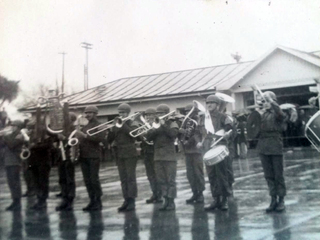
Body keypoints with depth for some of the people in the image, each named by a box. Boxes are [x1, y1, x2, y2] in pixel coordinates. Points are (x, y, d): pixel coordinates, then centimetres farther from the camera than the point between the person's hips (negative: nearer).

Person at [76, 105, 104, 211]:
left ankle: (98, 202, 1)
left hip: (93, 156, -7)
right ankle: (92, 201, 12)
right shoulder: (85, 126, 19)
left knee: (94, 179, -6)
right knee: (87, 180, 6)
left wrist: (85, 135, -22)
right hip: (83, 156, 7)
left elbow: (100, 138, -19)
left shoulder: (98, 125, -3)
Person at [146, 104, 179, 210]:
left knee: (170, 180, -4)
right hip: (158, 156, 5)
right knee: (161, 180, 7)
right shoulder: (156, 124, 17)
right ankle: (166, 200, 14)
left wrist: (163, 125, -16)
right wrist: (156, 129, -10)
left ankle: (171, 201, 1)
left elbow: (173, 134, -19)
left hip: (169, 156, -5)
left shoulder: (172, 124, 3)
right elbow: (148, 137, 4)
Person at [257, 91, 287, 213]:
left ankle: (281, 200, 11)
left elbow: (281, 114, -27)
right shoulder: (262, 114, 13)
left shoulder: (276, 113, -1)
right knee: (268, 175, 9)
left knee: (278, 175, 2)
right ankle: (273, 199, 16)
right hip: (263, 147, 5)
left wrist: (270, 99, -26)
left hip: (275, 147, -5)